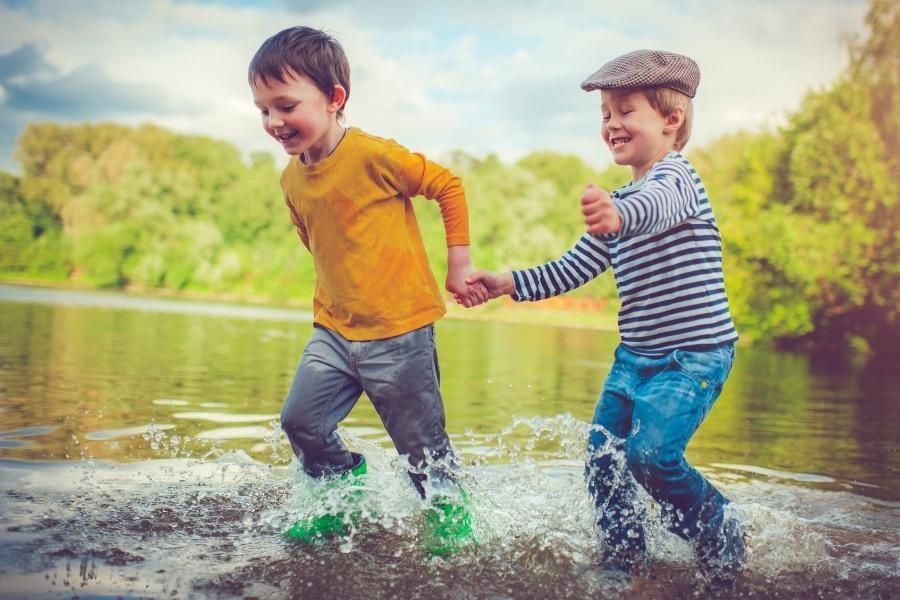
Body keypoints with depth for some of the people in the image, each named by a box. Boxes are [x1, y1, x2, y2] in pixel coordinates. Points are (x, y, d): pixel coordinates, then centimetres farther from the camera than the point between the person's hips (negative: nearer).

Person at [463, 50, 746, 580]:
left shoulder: (675, 174, -13)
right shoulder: (621, 202, 14)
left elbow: (658, 203, -39)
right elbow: (575, 267, 17)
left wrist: (619, 213, -61)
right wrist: (510, 283, 6)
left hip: (696, 355, -8)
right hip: (636, 356, 8)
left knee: (650, 452, -18)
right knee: (602, 453, 1)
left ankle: (723, 536, 6)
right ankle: (624, 553, 19)